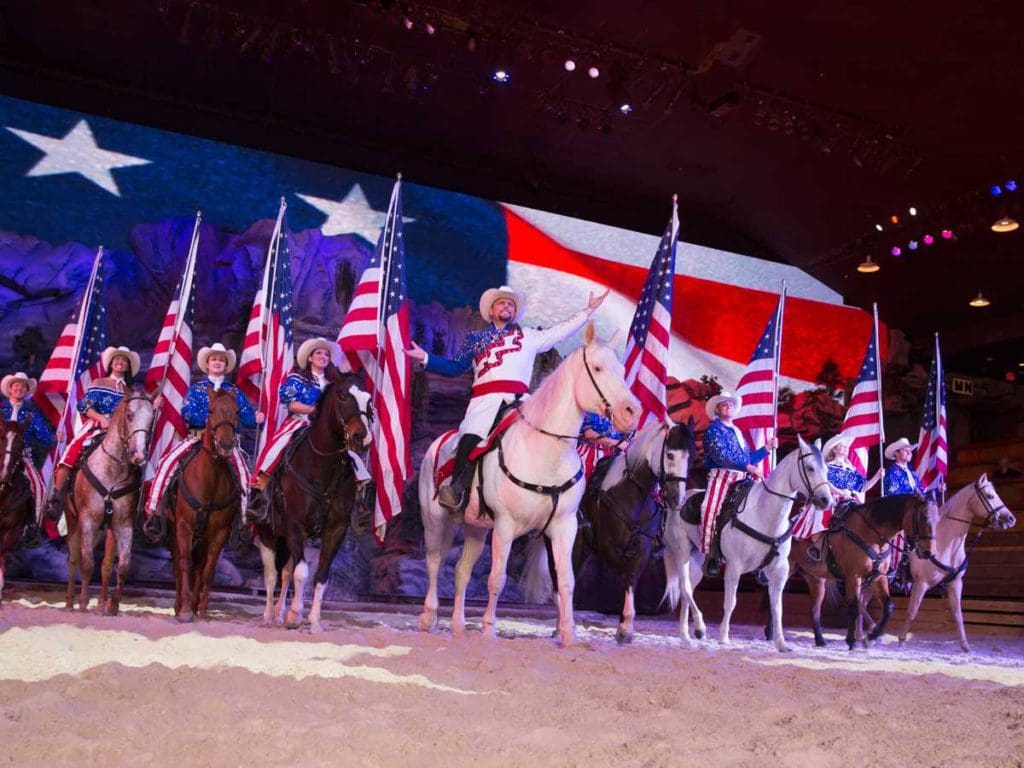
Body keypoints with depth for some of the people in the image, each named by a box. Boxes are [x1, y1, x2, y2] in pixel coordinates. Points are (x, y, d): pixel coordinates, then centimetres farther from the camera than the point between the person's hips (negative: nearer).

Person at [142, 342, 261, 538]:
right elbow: (187, 413, -2)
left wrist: (256, 418, -15)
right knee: (168, 462, -23)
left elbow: (246, 416, 8)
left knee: (242, 472, -23)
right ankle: (153, 511, -18)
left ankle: (245, 520, -15)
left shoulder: (234, 391, 16)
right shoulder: (196, 388, 13)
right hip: (197, 438, 0)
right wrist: (209, 419, -19)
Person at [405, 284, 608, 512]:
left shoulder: (528, 336, 27)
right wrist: (426, 358, 12)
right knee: (471, 438, -26)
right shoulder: (476, 338, 28)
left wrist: (588, 310, 25)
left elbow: (561, 331, 27)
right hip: (484, 399, -1)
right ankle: (457, 489, -21)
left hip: (518, 399, 1)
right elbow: (455, 368, 23)